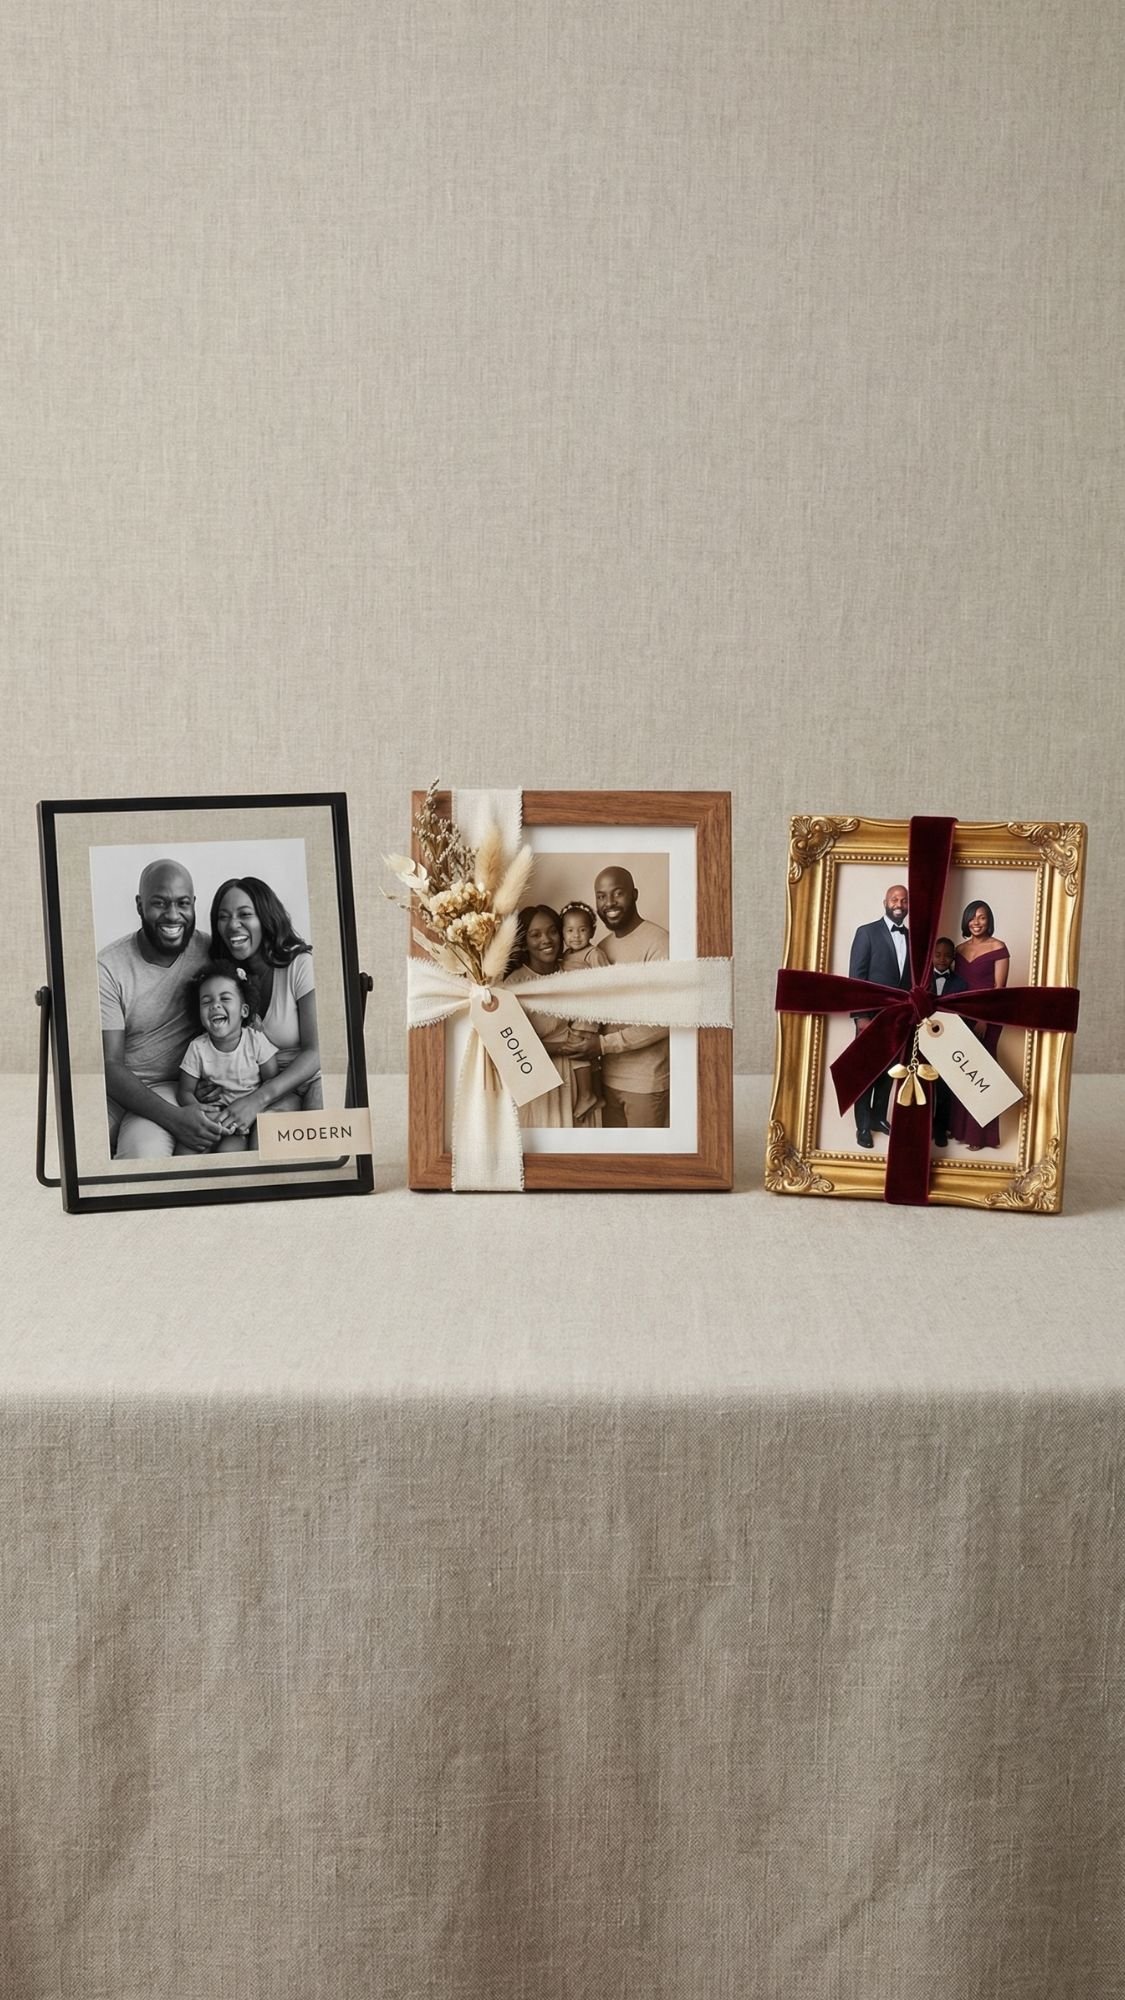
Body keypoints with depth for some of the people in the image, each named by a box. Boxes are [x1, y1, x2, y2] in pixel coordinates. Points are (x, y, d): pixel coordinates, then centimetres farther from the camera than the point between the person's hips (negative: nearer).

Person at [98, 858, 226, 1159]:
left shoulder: (209, 953, -3)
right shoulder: (108, 967, -9)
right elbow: (108, 1065, -13)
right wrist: (173, 1117, -26)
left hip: (171, 1086, 0)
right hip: (114, 1087, 0)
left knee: (145, 1149, -33)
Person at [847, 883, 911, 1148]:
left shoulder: (911, 937, 8)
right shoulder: (867, 932, -6)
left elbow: (912, 978, 9)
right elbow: (856, 976, -10)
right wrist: (860, 1015, -16)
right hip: (872, 1015, -4)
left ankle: (879, 1117, 26)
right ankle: (863, 1125, 12)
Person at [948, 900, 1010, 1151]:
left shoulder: (998, 948, -7)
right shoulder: (960, 950, 10)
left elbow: (999, 988, -10)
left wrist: (985, 1020, -17)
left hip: (987, 1017, -5)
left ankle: (978, 1134, 4)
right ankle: (959, 1128, 16)